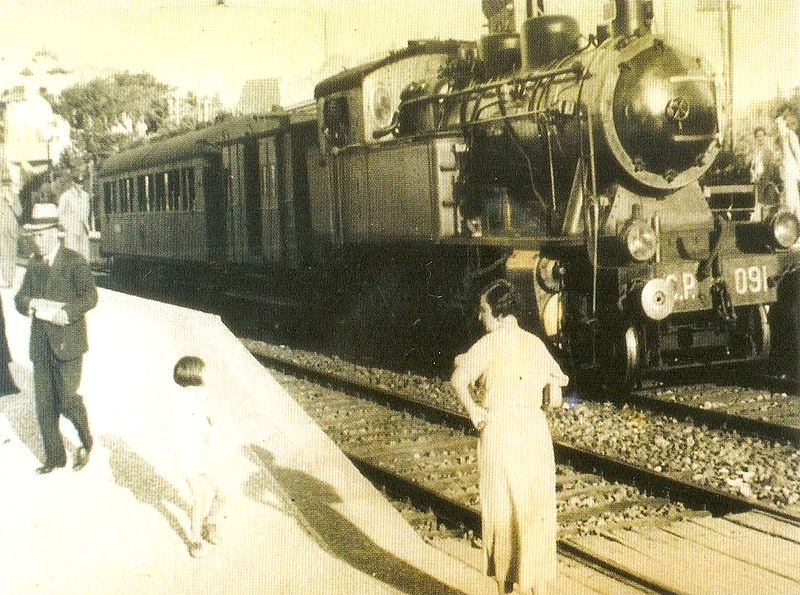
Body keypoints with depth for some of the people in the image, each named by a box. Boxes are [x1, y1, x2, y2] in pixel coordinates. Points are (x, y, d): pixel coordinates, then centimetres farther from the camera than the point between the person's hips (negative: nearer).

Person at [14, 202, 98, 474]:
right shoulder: (34, 263, 12)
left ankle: (86, 442, 17)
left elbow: (90, 296, -13)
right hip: (41, 345, 6)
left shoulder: (74, 262, -6)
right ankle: (54, 457, 19)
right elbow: (20, 298, 11)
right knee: (44, 404, 7)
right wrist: (32, 304, -12)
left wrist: (65, 313, -25)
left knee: (68, 398, -9)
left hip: (67, 342, -6)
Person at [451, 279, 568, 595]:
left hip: (499, 429, -4)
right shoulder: (535, 342, 8)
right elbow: (560, 378, 21)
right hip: (536, 429, 5)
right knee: (537, 510, 9)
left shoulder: (489, 343, -8)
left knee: (502, 509, 6)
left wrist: (472, 410, -10)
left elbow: (458, 379, -20)